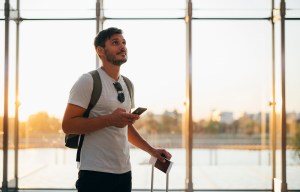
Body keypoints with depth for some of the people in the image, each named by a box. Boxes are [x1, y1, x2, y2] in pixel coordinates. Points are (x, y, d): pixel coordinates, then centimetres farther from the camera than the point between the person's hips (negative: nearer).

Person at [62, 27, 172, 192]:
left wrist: (151, 150, 13)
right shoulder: (88, 81, -9)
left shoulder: (127, 84, 14)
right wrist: (110, 119, -21)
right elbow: (68, 125, -15)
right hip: (96, 172, -7)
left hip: (124, 172, 7)